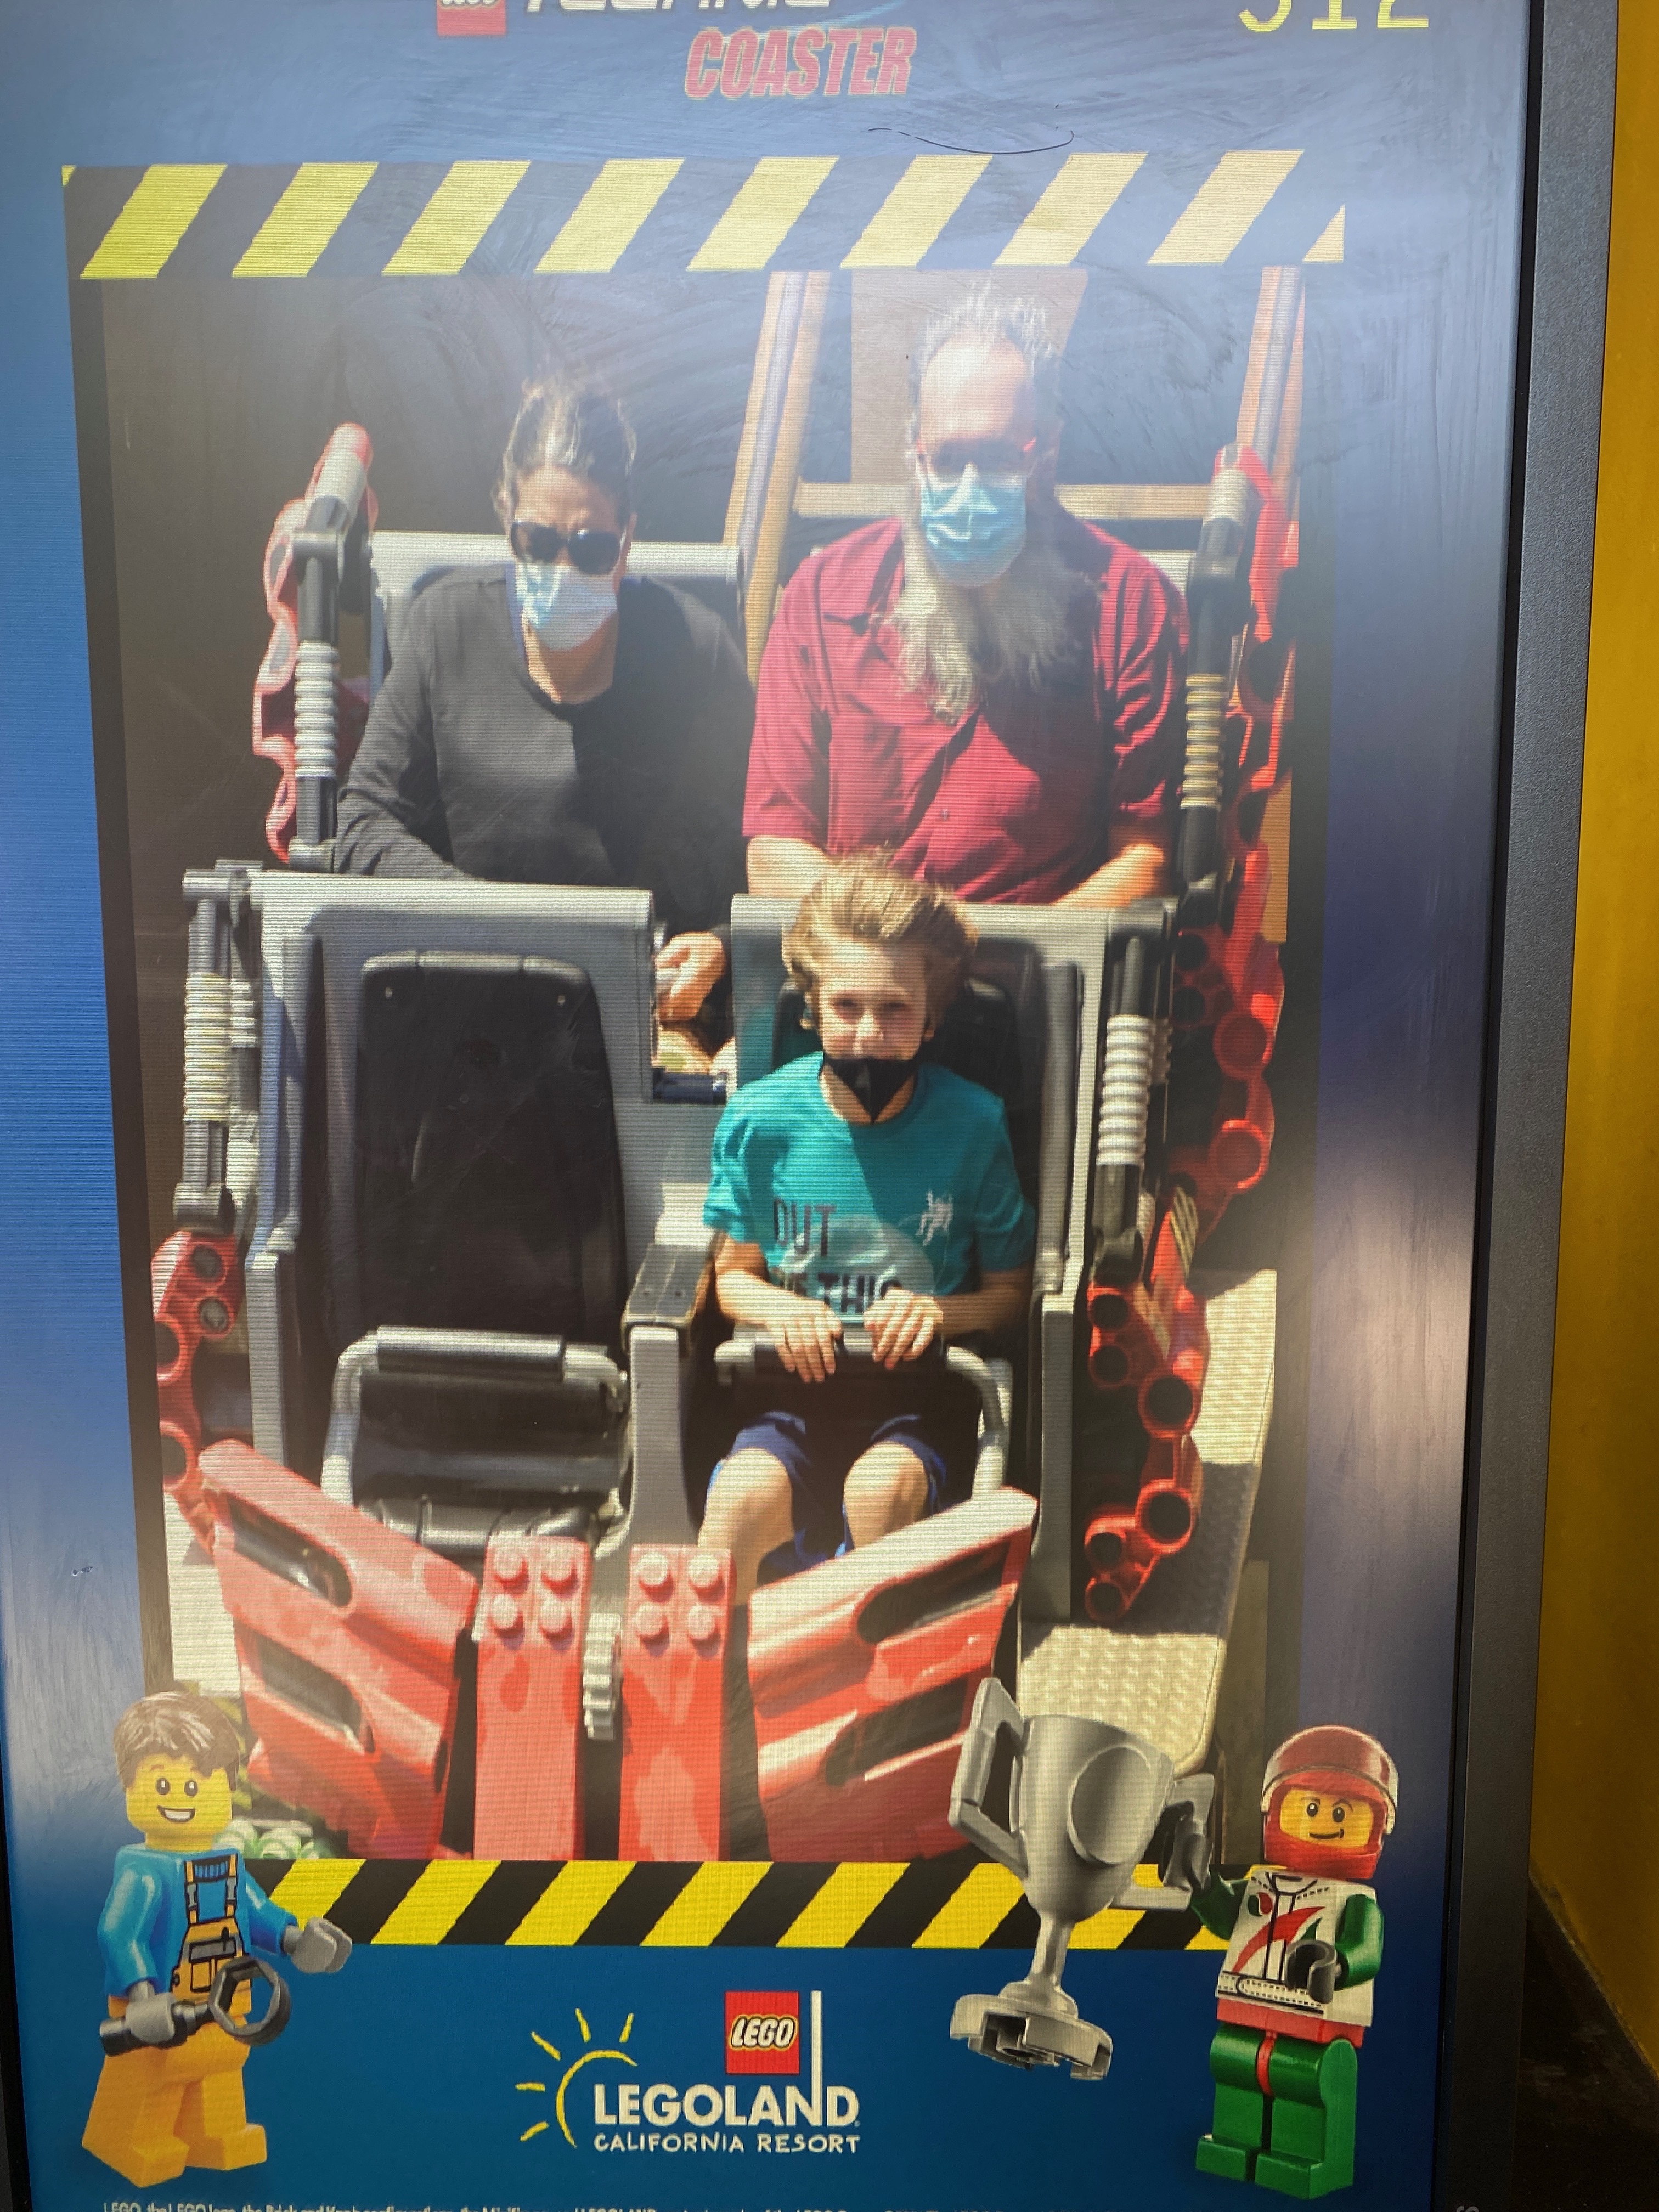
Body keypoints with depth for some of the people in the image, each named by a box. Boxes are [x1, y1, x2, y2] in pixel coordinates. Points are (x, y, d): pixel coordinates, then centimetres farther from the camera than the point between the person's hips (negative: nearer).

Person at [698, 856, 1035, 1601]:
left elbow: (1011, 1290, 5)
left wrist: (940, 1311, -16)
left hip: (919, 1392, -1)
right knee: (741, 1496, -28)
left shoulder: (972, 1125, -4)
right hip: (799, 1384, 1)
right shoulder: (760, 1118, -1)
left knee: (879, 1488, -32)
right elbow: (732, 1274, 10)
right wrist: (778, 1308, -12)